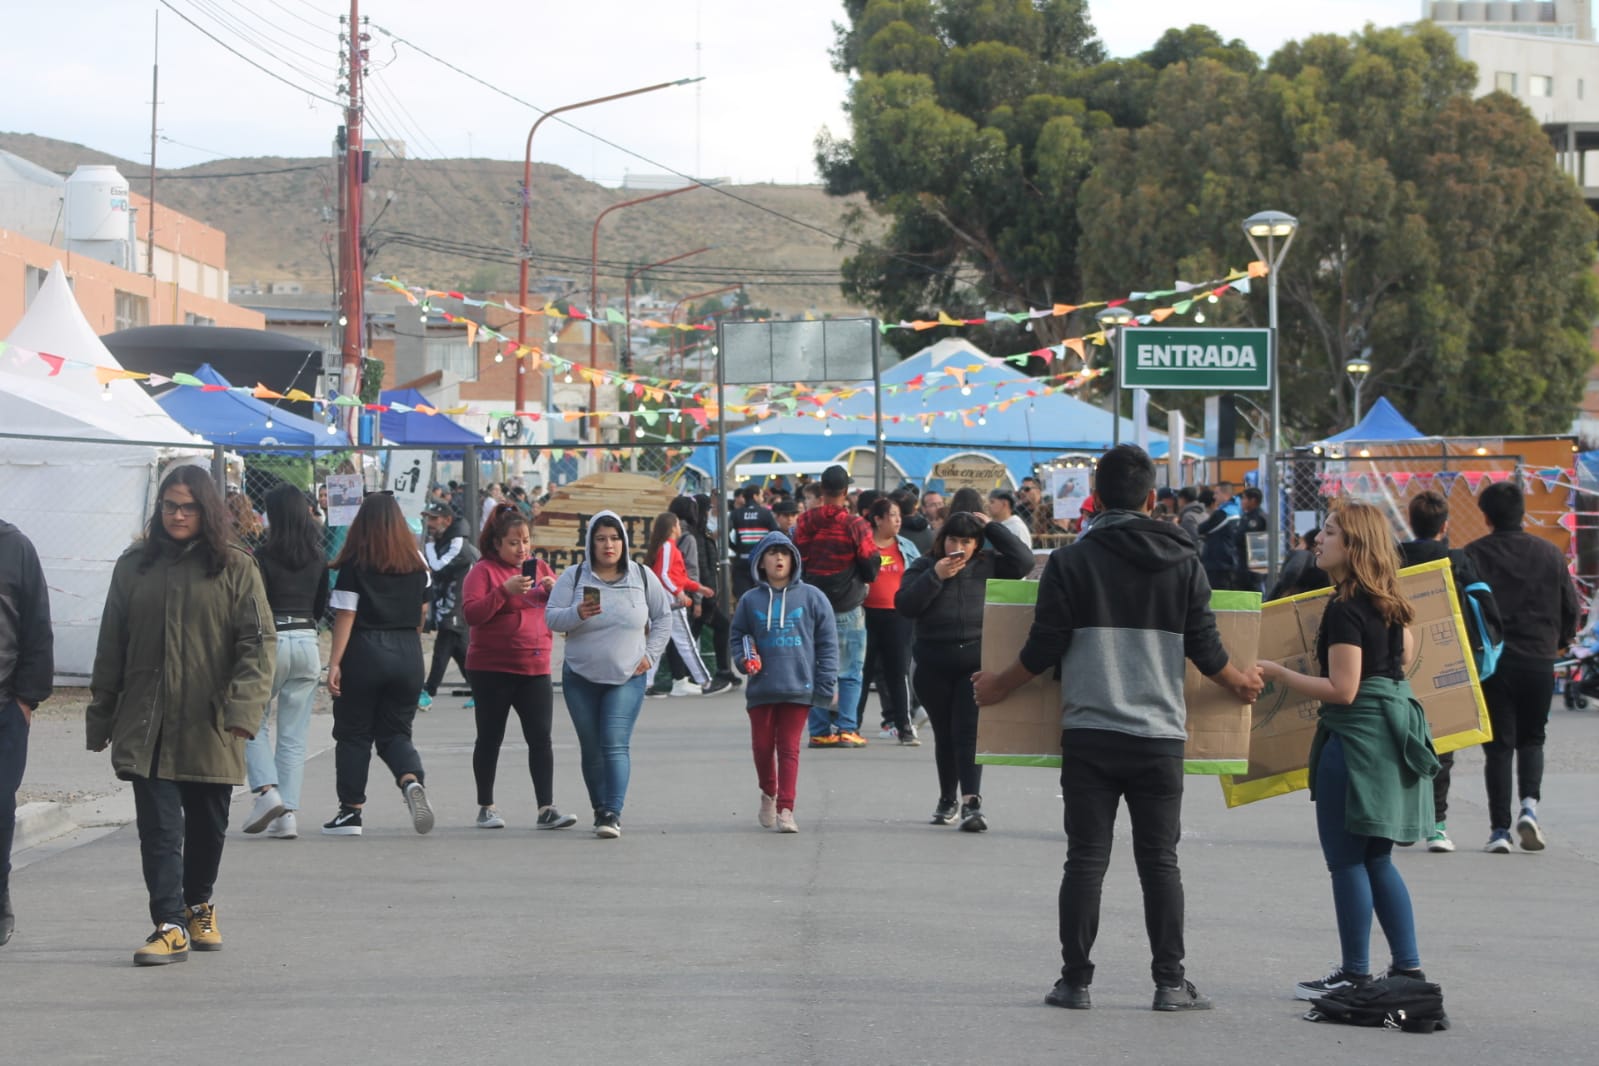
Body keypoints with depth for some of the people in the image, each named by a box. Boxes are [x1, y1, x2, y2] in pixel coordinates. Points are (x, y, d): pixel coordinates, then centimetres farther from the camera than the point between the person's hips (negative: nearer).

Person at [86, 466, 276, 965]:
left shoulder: (235, 567, 1)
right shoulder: (134, 566, 9)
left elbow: (258, 642, -4)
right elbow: (111, 646, 12)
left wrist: (243, 705, -18)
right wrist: (100, 717, 11)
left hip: (210, 726, -1)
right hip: (146, 723, 1)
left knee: (207, 825, 11)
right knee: (159, 826, -8)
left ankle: (198, 906, 32)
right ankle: (170, 925, -9)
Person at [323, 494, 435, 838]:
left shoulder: (354, 563, -7)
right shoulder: (417, 562, 4)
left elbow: (345, 615, -11)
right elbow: (422, 613, 11)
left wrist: (334, 663, -10)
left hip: (364, 651, -3)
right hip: (407, 654, 3)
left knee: (353, 734, 9)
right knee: (396, 731, 11)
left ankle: (351, 811, 12)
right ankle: (412, 781, -19)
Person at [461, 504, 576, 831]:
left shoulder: (540, 568, 13)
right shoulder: (483, 570, -2)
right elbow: (471, 613, -14)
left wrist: (555, 590, -5)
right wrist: (505, 590, -24)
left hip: (535, 669, 4)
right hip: (492, 670, -4)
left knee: (541, 739, -5)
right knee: (490, 739, 5)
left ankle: (546, 809, -7)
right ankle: (486, 808, 16)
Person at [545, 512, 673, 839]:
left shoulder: (642, 577, 4)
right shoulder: (573, 577, 0)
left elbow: (663, 617, 14)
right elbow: (551, 617, -5)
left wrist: (650, 654, 4)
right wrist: (577, 613, -24)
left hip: (627, 678, -1)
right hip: (581, 678, 1)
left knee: (615, 745, -14)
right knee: (592, 749, 6)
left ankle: (613, 813, -20)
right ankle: (600, 810, 18)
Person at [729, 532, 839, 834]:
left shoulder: (811, 597, 2)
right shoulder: (750, 600, 7)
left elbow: (827, 642, 2)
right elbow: (738, 636, 17)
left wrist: (826, 685, -3)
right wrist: (744, 659, -5)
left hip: (798, 687, -2)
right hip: (761, 688, 2)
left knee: (789, 749, -4)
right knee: (762, 746, 9)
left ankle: (785, 809, -4)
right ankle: (768, 793, 34)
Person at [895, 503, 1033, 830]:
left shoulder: (989, 565, 5)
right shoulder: (925, 567, 5)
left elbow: (1023, 561, -9)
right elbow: (904, 605, -6)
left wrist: (991, 527, -5)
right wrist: (935, 577, -16)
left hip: (976, 665, -2)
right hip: (933, 667, 2)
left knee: (969, 732, -12)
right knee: (944, 735, 12)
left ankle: (972, 802, -20)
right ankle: (947, 800, 26)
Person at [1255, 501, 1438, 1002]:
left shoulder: (1344, 609, -18)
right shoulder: (1386, 602, 10)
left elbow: (1342, 690, -20)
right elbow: (1407, 651, 27)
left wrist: (1277, 673, -15)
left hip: (1355, 735, -10)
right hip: (1393, 728, 10)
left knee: (1347, 860, -1)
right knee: (1376, 859, 15)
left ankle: (1355, 974, 4)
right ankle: (1408, 968, 16)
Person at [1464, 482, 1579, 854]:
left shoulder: (1474, 555, -5)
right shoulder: (1550, 554, 1)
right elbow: (1570, 608, 6)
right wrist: (1560, 641, 24)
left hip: (1492, 661, -1)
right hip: (1539, 662, 1)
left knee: (1498, 744, 5)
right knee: (1531, 739, 16)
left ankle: (1499, 829, 1)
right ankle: (1529, 805, -7)